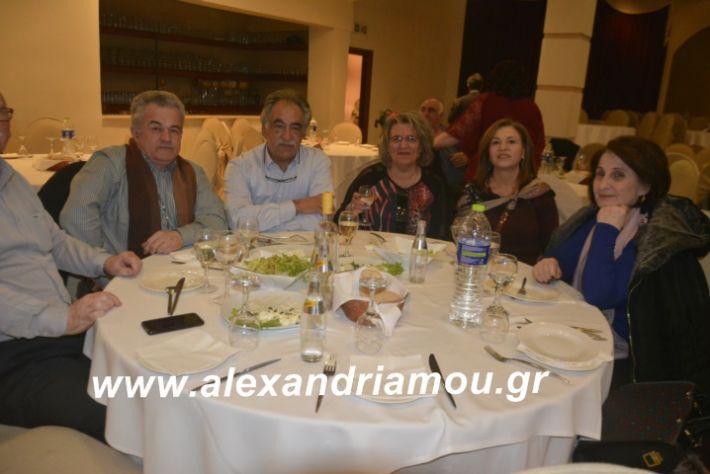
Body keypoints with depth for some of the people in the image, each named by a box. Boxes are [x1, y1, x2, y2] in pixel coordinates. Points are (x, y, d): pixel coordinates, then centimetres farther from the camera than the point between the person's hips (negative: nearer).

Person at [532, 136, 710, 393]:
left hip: (625, 362, -6)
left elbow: (598, 296, -26)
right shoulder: (596, 217, 4)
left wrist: (607, 230, -24)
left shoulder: (658, 236, -18)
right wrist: (549, 263, -15)